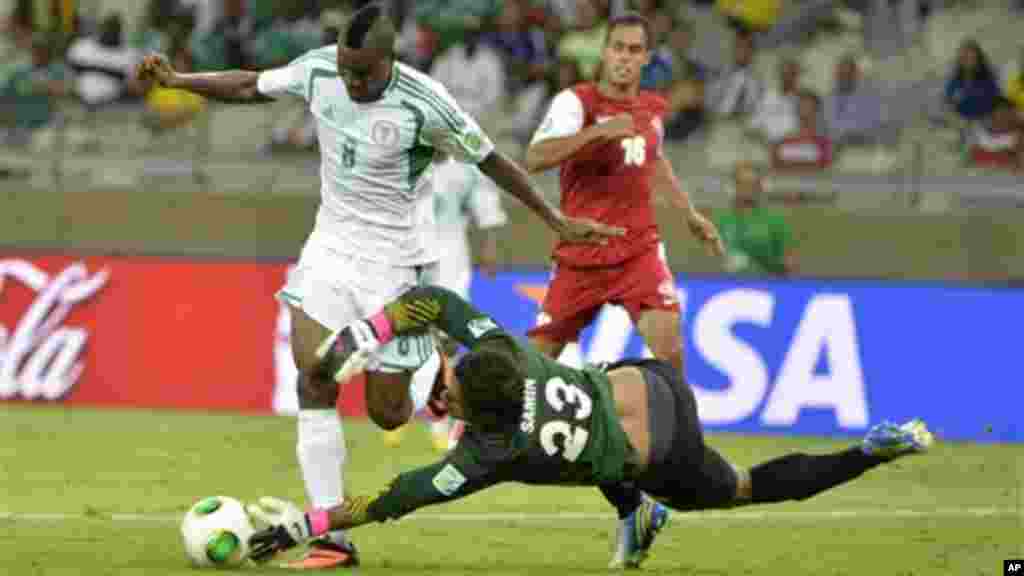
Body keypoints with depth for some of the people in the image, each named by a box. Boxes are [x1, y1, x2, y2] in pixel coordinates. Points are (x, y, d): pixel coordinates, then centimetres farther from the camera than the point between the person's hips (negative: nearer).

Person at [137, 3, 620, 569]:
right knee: (312, 374, -15)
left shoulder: (424, 104, -23)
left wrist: (556, 221, -5)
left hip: (395, 258, -4)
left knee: (386, 413, -1)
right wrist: (178, 81, 1)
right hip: (332, 245, 4)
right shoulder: (317, 69, -10)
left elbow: (492, 161, -10)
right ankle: (332, 539, -14)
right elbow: (252, 86, 9)